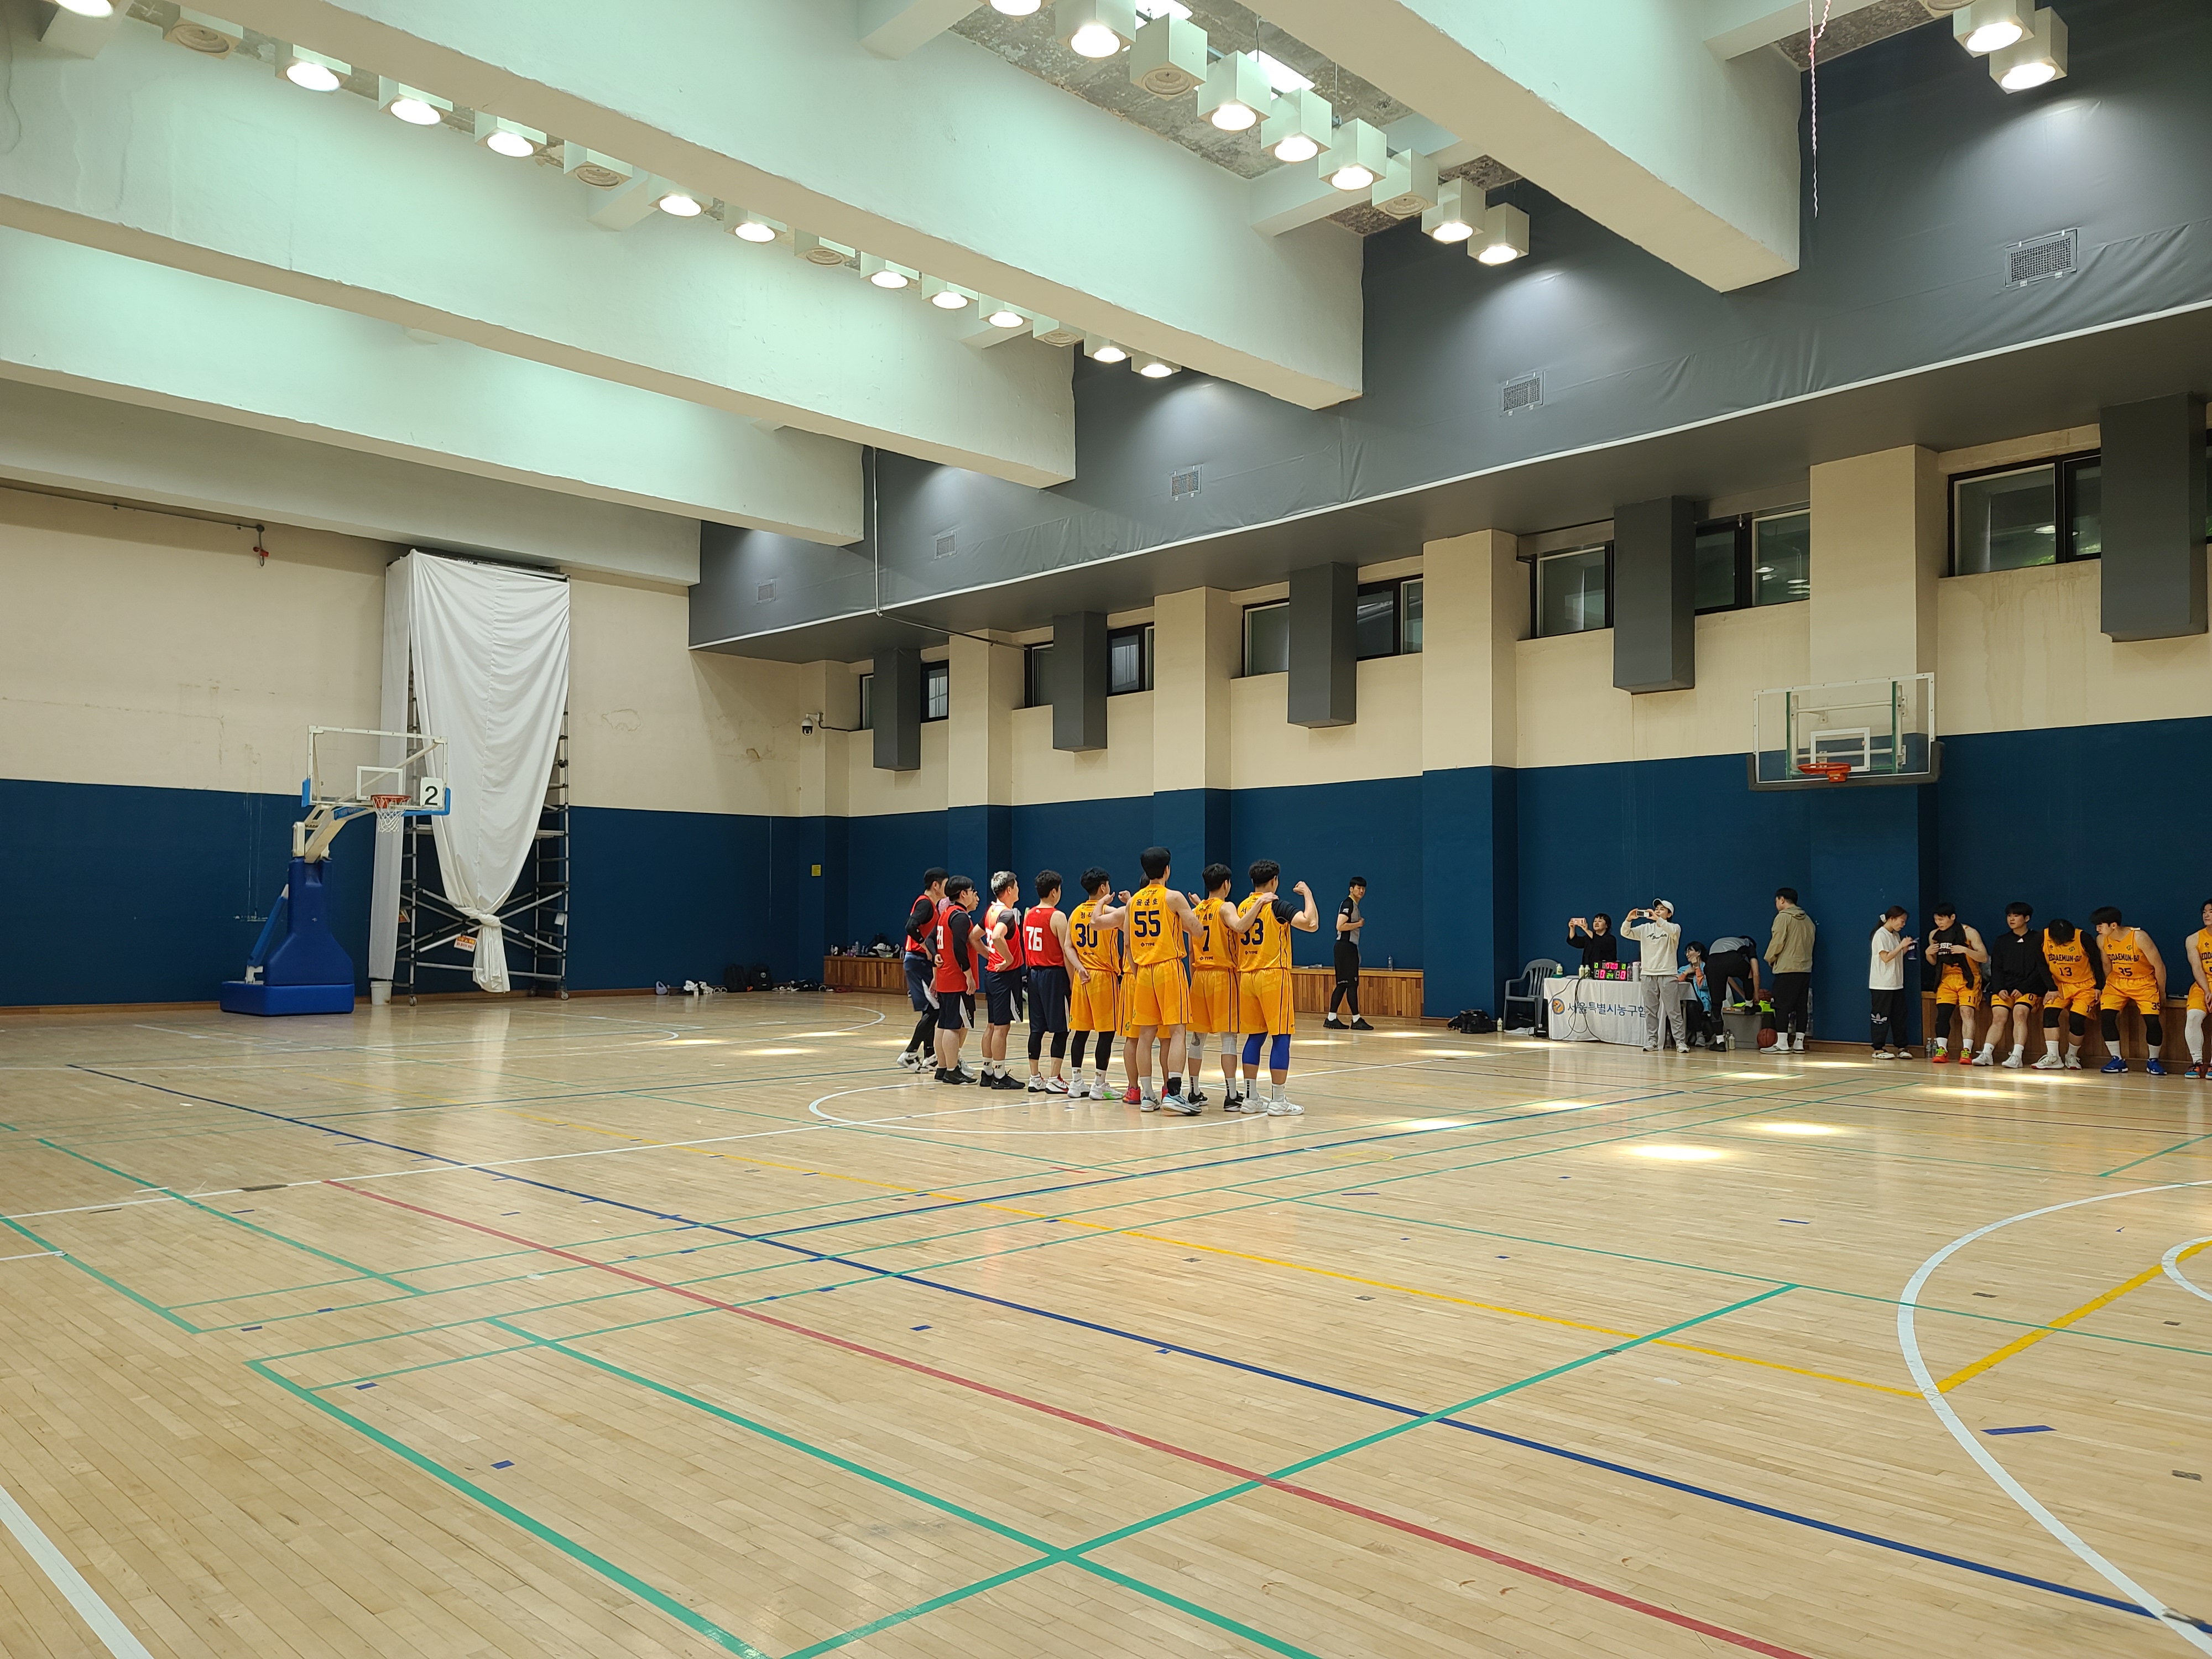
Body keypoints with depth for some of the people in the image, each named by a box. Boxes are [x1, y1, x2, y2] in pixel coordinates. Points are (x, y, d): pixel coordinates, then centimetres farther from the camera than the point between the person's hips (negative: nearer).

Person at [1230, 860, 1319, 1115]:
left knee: (1254, 1036, 11)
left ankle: (1250, 1097, 11)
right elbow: (1312, 924, -19)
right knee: (1281, 1037, -2)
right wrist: (1308, 894, -9)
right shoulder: (1278, 906, -9)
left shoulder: (1242, 907, 11)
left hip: (1246, 977, 7)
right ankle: (1277, 1101, -2)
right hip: (1273, 976, -7)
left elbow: (1238, 939, 13)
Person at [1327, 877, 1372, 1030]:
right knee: (1352, 983, -8)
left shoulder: (1355, 906, 20)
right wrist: (1359, 924, -13)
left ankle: (1331, 1019, 10)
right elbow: (1340, 926, -24)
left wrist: (1357, 953, 22)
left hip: (1350, 948, 10)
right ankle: (1356, 1020, -5)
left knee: (1343, 985, 9)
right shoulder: (1348, 904, -11)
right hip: (1345, 947, -10)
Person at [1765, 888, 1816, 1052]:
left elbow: (1777, 942, -12)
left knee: (1782, 1006, -5)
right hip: (1805, 968, 7)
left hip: (1786, 968, -7)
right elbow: (1810, 943, 15)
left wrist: (1770, 959, 3)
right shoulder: (1807, 920, 13)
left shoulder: (1783, 917, -7)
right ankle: (1799, 1043, 9)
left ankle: (1782, 1044, -9)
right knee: (1801, 1006, 8)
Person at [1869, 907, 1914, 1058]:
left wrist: (1906, 949, 1)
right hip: (1882, 985, -8)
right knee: (1882, 1017, -4)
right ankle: (1878, 1049, 2)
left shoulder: (1896, 935, 14)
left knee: (1899, 1015, 6)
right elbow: (1886, 958, -17)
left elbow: (1897, 957, 17)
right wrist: (1901, 946, -16)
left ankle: (1900, 1047, 11)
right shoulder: (1881, 935, -11)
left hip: (1897, 983, 8)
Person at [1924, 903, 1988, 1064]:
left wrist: (1965, 950, -27)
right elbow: (1933, 962, 15)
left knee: (1967, 1012, -16)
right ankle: (1942, 1051, -5)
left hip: (1968, 979, -4)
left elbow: (1984, 957, -12)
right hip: (1946, 979, 4)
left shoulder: (1969, 933, -10)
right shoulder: (1934, 935, 4)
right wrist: (1928, 953, -7)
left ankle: (1966, 1051, -18)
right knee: (1942, 1013, -7)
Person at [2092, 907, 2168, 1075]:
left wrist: (2162, 993, -6)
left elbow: (2159, 965, -14)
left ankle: (2153, 1061, 6)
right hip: (2117, 981, 4)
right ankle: (2117, 1060, -3)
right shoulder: (2102, 940, -10)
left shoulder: (2139, 937, -24)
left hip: (2144, 982, -4)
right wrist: (2109, 987, 14)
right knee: (2106, 1016, -15)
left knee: (2152, 1020, -16)